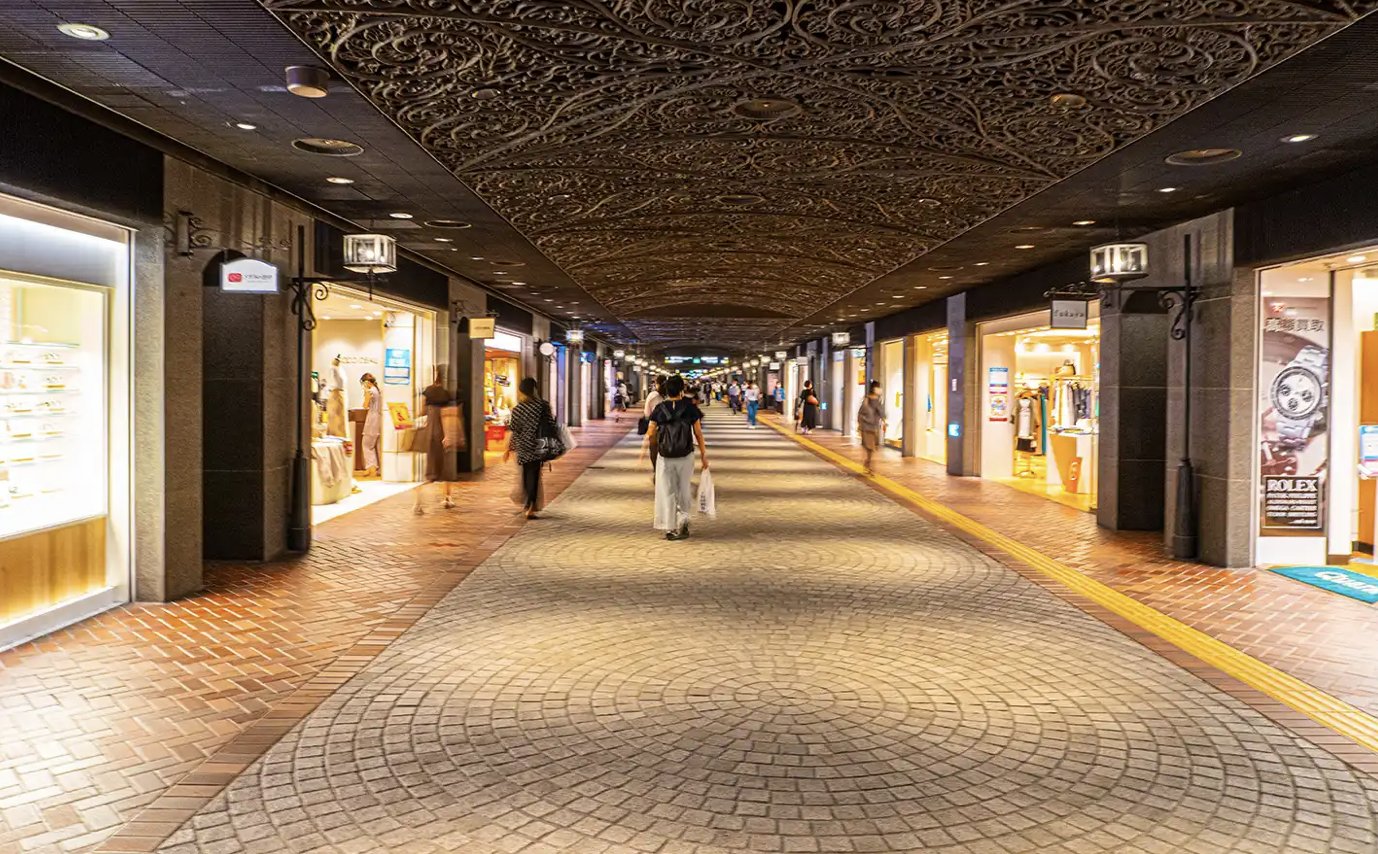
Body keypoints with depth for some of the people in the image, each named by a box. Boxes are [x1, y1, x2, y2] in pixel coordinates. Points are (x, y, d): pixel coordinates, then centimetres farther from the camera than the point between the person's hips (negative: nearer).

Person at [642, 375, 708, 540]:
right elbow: (698, 433, -3)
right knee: (684, 489, 17)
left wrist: (644, 449, 13)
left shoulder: (660, 409, -2)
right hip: (685, 456, 0)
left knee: (667, 492, 8)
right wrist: (703, 454, 4)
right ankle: (683, 521, 4)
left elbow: (651, 434, -3)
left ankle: (669, 528, 7)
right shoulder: (690, 407, -4)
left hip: (665, 457, 0)